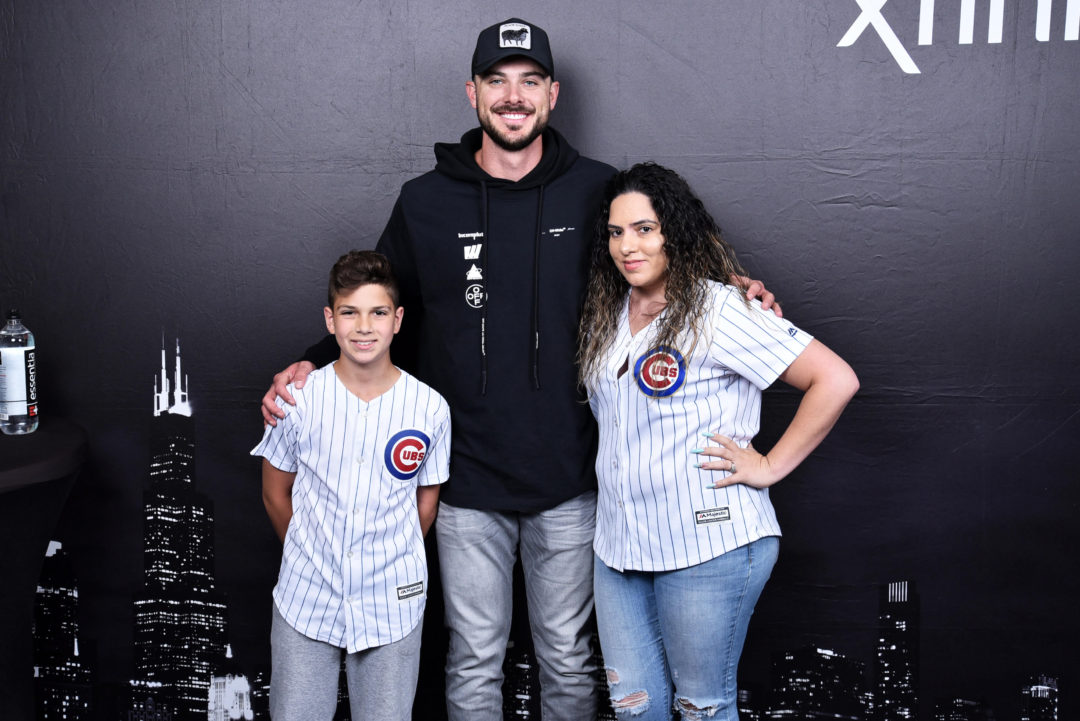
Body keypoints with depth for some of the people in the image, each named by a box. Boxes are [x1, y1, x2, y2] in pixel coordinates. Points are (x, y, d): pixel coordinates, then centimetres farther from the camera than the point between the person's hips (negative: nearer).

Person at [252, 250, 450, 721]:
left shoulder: (429, 408, -7)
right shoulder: (299, 399, -6)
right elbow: (276, 492, 7)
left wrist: (391, 564, 9)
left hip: (392, 606, 0)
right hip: (305, 599, 0)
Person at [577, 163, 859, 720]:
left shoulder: (717, 310, -12)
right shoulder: (607, 314, 10)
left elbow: (835, 380, -16)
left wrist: (769, 466, -14)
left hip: (708, 549, -6)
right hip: (619, 544, 7)